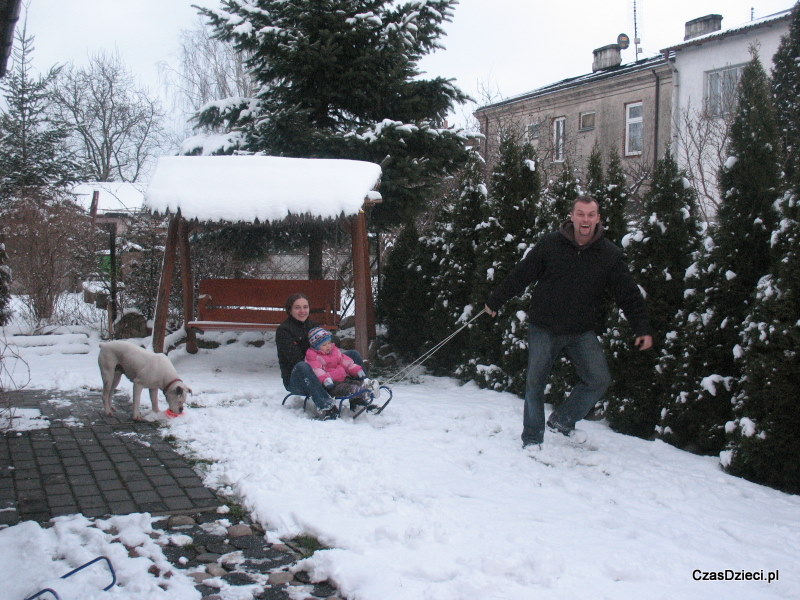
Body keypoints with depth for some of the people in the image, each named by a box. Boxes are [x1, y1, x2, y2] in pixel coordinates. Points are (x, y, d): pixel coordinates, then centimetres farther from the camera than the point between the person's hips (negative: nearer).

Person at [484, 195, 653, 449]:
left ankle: (561, 421, 13)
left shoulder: (610, 254, -3)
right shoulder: (550, 244, -6)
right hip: (544, 328, -1)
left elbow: (629, 294, 1)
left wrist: (642, 328, -6)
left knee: (599, 380, -10)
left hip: (583, 332, 1)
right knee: (535, 383, 4)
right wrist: (495, 300, 7)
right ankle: (532, 439, 22)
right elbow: (520, 275, 1)